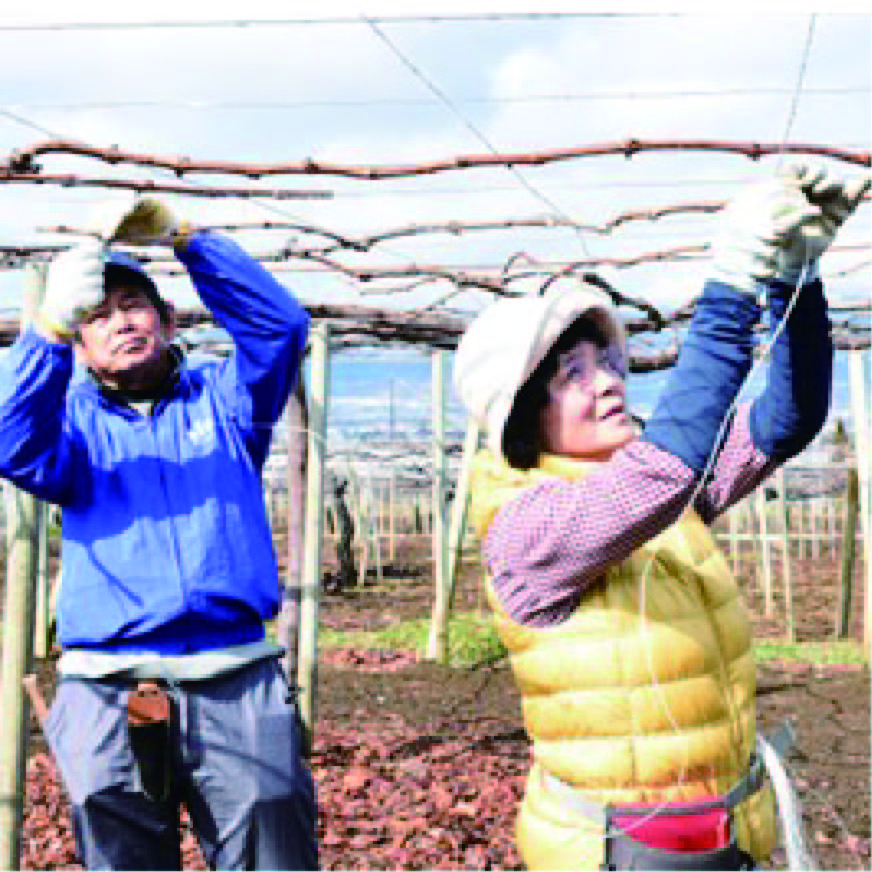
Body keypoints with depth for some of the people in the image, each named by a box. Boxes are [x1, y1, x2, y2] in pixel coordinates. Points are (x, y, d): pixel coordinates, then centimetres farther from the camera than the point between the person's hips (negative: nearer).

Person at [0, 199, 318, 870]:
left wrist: (185, 239, -11)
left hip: (238, 682, 0)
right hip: (109, 691, 1)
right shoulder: (74, 416, 13)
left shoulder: (221, 398, 15)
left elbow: (281, 325, -2)